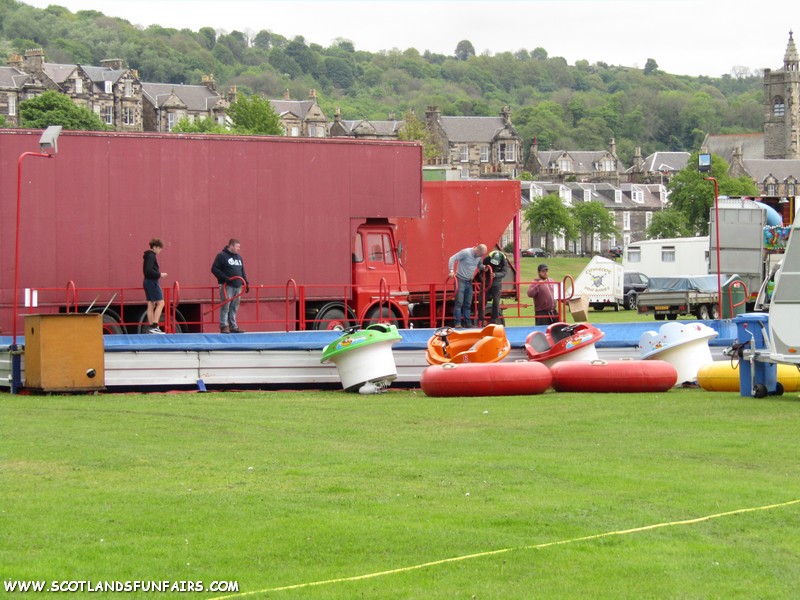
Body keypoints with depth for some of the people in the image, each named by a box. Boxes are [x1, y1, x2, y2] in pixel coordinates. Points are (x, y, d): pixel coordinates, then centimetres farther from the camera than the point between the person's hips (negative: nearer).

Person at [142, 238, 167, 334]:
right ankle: (154, 326, -16)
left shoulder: (148, 256, 15)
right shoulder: (151, 256, -14)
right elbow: (149, 270, -24)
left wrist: (158, 274, 14)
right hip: (152, 282, -10)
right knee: (160, 303, -9)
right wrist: (159, 274, -17)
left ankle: (152, 327, 10)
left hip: (147, 282, 10)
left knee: (151, 306, 9)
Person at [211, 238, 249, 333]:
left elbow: (242, 272, 26)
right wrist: (224, 278, -17)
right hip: (227, 286, -7)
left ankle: (233, 326, 11)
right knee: (225, 306, -8)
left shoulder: (238, 257, 20)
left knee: (234, 308, 7)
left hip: (237, 286, 7)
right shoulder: (222, 256, -3)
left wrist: (246, 283, 15)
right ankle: (223, 326, -6)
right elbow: (214, 269, -8)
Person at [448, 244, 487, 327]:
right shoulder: (465, 253, -15)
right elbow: (452, 259, -14)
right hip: (460, 280, -7)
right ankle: (457, 323, -11)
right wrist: (451, 271, -23)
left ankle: (467, 323, 13)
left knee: (468, 304, 9)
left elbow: (479, 265, 21)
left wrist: (484, 267, -2)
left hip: (469, 282, 7)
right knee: (459, 302, -10)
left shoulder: (479, 256, 5)